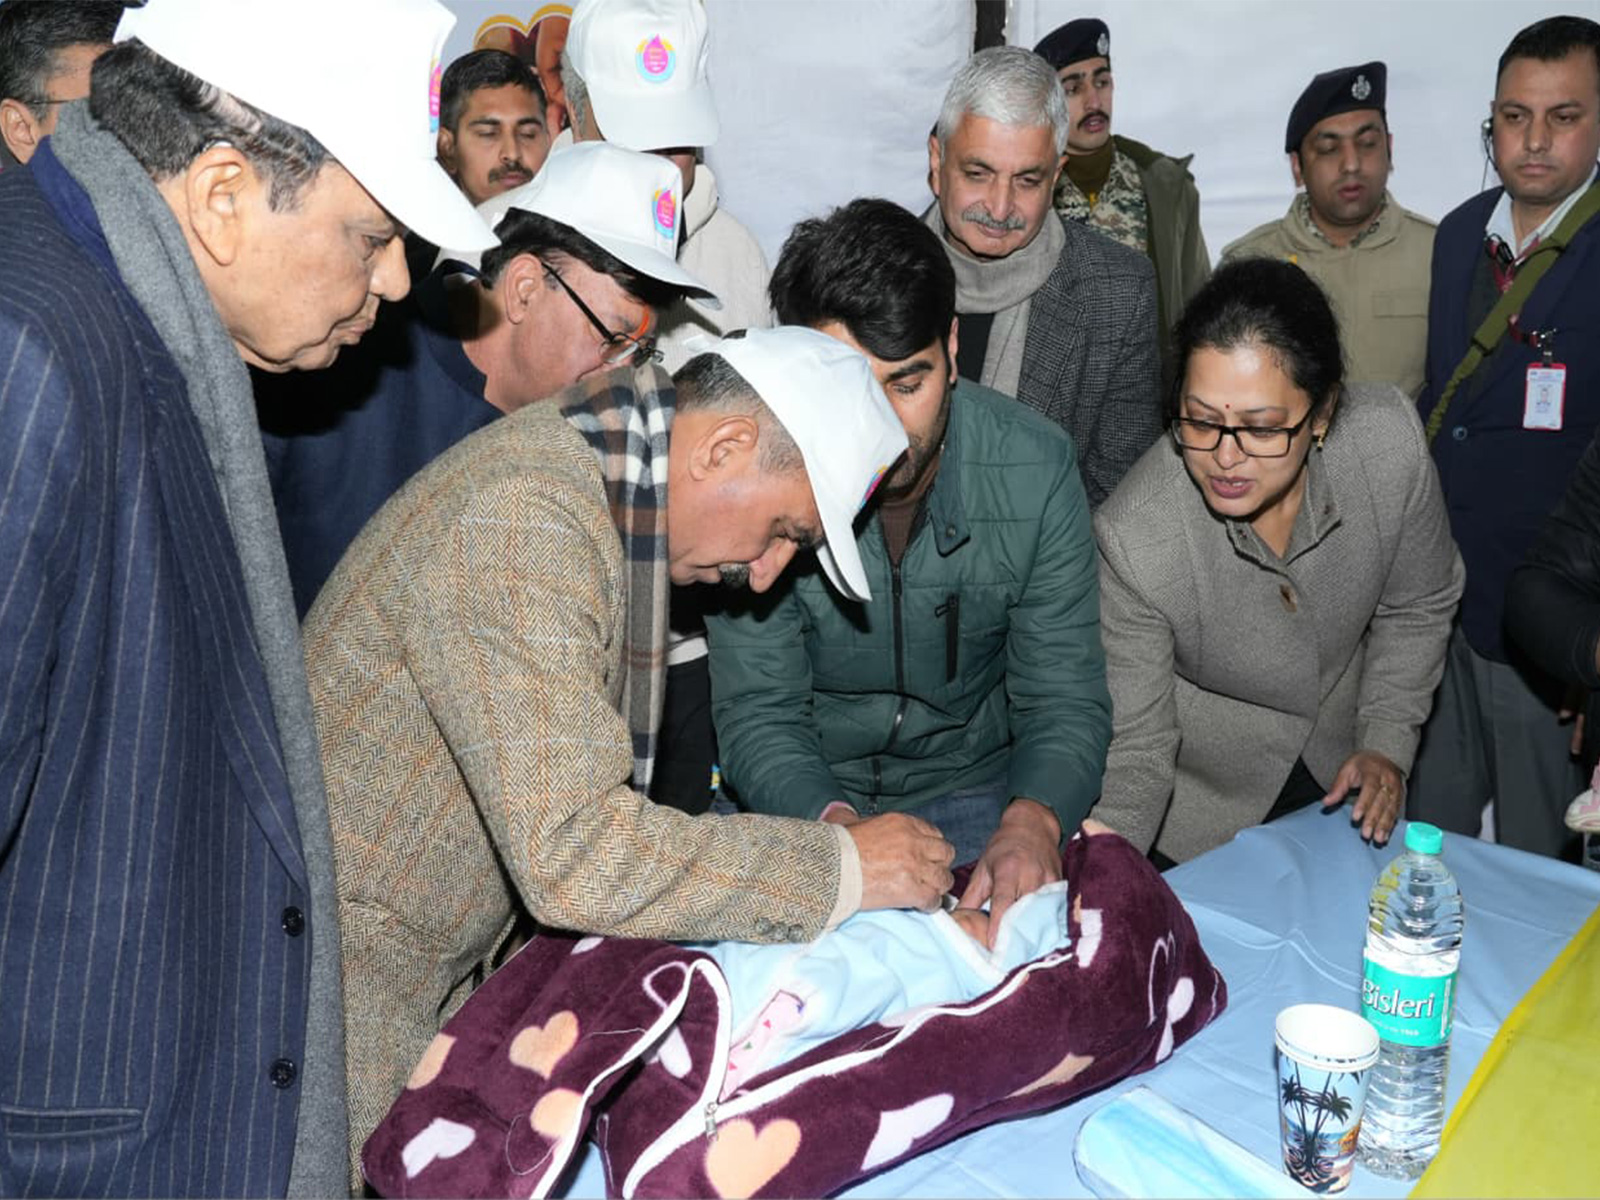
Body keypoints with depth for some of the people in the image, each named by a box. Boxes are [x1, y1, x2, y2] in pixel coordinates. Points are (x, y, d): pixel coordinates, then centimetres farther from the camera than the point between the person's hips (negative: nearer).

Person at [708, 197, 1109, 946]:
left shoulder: (1035, 465, -13)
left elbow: (1065, 701, -10)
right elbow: (758, 713, -14)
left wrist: (1033, 820, -32)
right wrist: (839, 826, -35)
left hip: (976, 785, 2)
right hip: (807, 798, -1)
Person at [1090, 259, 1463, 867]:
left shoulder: (1389, 440, -25)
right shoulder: (1132, 537, -34)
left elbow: (1417, 607, -4)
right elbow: (1134, 752, -25)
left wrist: (1387, 743, -8)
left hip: (1339, 775, 4)